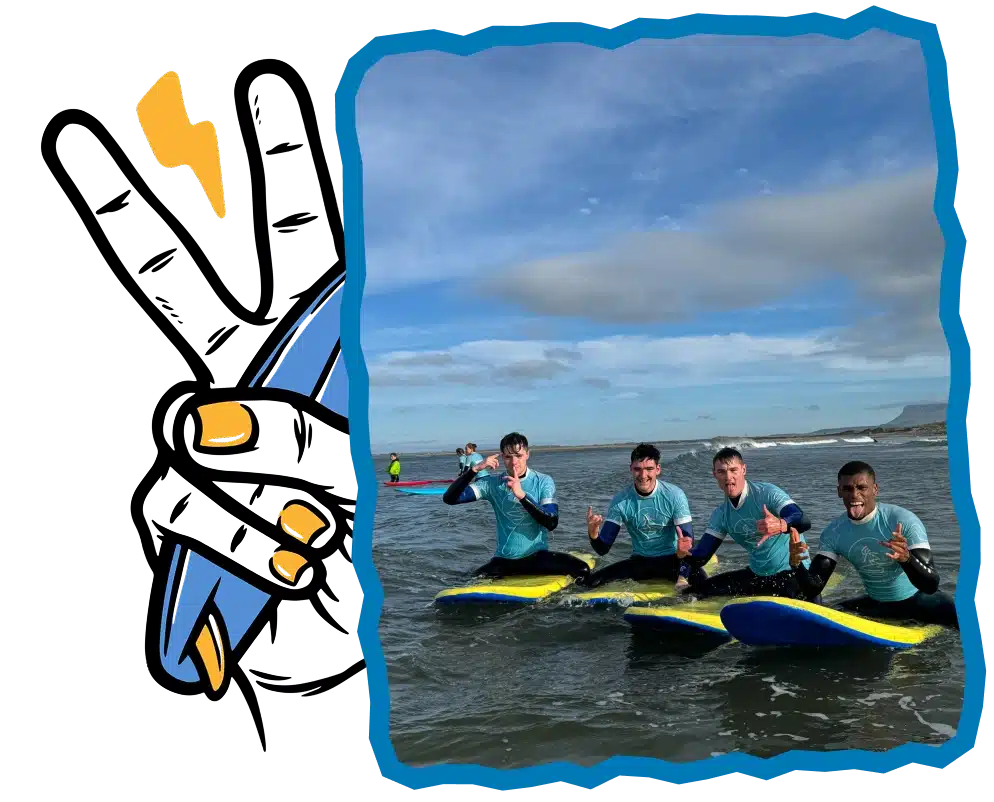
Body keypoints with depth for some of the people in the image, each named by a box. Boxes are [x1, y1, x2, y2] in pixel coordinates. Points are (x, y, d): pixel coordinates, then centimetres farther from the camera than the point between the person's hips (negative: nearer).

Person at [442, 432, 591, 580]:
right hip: (503, 561, 2)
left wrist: (522, 495, -23)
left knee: (582, 570, -27)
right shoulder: (492, 483, 2)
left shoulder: (543, 482, -1)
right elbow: (449, 498, -6)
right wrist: (474, 469, -18)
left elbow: (551, 523, -14)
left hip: (537, 557, -2)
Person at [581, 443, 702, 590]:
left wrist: (682, 552, -40)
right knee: (590, 583, -14)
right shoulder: (620, 502, -9)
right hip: (640, 562, 4)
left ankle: (682, 580, -4)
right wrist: (593, 534, -32)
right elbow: (602, 549, -9)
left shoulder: (674, 495, -13)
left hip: (671, 560, -4)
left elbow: (689, 540, -15)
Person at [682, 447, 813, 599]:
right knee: (702, 591, -2)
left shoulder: (767, 493, -16)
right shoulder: (720, 514, 3)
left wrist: (780, 525, -54)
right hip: (757, 574, 6)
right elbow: (701, 555, 0)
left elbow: (804, 522, -31)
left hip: (792, 571, -6)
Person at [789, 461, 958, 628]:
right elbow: (813, 590, -9)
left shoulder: (904, 520, -22)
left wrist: (907, 558, -45)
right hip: (876, 605, 4)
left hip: (919, 598, -4)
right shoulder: (833, 533, -9)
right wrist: (797, 565, -31)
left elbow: (931, 585, -24)